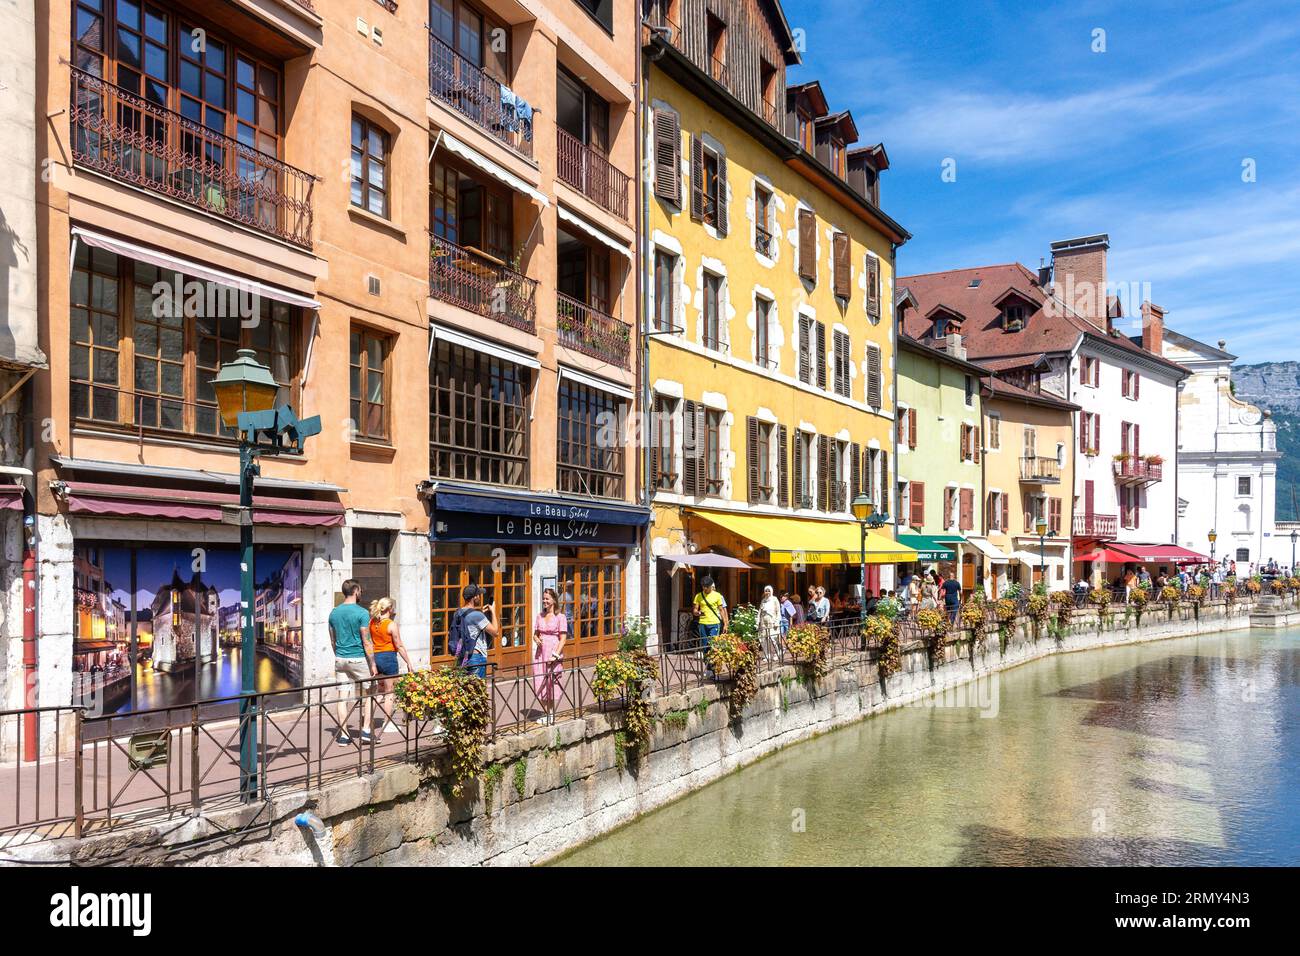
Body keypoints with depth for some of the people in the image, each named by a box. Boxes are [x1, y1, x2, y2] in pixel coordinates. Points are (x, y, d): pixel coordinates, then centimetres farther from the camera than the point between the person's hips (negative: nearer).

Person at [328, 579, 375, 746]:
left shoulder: (334, 613, 6)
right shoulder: (362, 613, -12)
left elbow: (333, 640, 13)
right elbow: (366, 642, -12)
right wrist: (373, 663, -7)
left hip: (340, 659, 5)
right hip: (358, 659, -5)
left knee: (342, 696, 5)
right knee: (369, 694, 10)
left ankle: (343, 735, 8)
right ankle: (365, 730, 4)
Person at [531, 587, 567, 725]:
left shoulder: (560, 617, -5)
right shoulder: (540, 616, 11)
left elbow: (562, 639, -8)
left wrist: (555, 655, -17)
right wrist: (537, 640, -6)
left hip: (553, 653, -5)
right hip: (540, 652, 5)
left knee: (550, 684, 0)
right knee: (540, 683, 5)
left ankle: (551, 714, 11)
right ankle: (545, 713, 15)